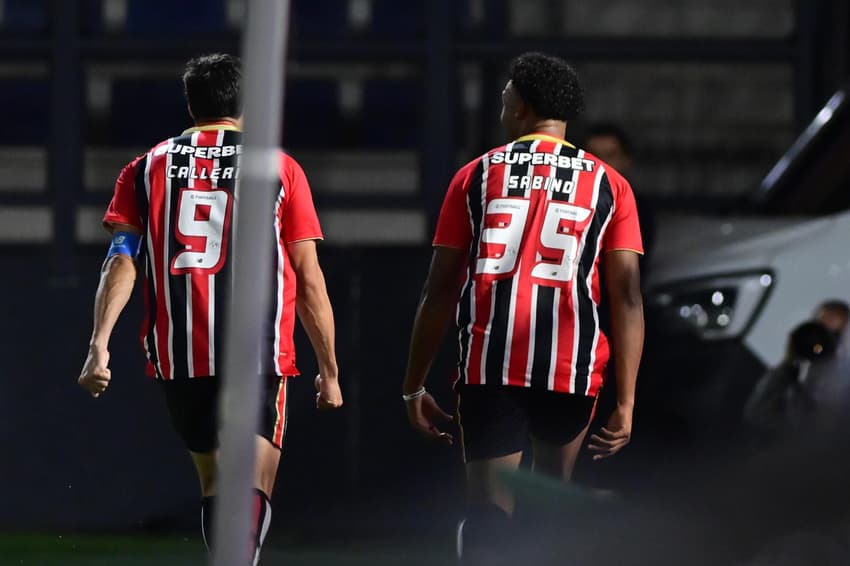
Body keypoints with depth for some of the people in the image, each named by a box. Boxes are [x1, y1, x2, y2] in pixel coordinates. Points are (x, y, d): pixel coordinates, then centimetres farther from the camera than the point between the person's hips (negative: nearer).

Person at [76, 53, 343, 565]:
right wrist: (329, 370, 8)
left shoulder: (149, 167, 10)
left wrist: (100, 345, -8)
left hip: (178, 357, 3)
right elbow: (309, 280, 3)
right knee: (254, 486, -6)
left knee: (215, 480, 19)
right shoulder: (280, 169, 4)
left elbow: (121, 261, -2)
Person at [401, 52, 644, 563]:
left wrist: (414, 386, 11)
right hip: (573, 368, 1)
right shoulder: (608, 185, 7)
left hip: (489, 367, -1)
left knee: (490, 508, -3)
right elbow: (628, 298, -1)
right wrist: (626, 402, -1)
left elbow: (440, 291, 5)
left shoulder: (477, 176, 7)